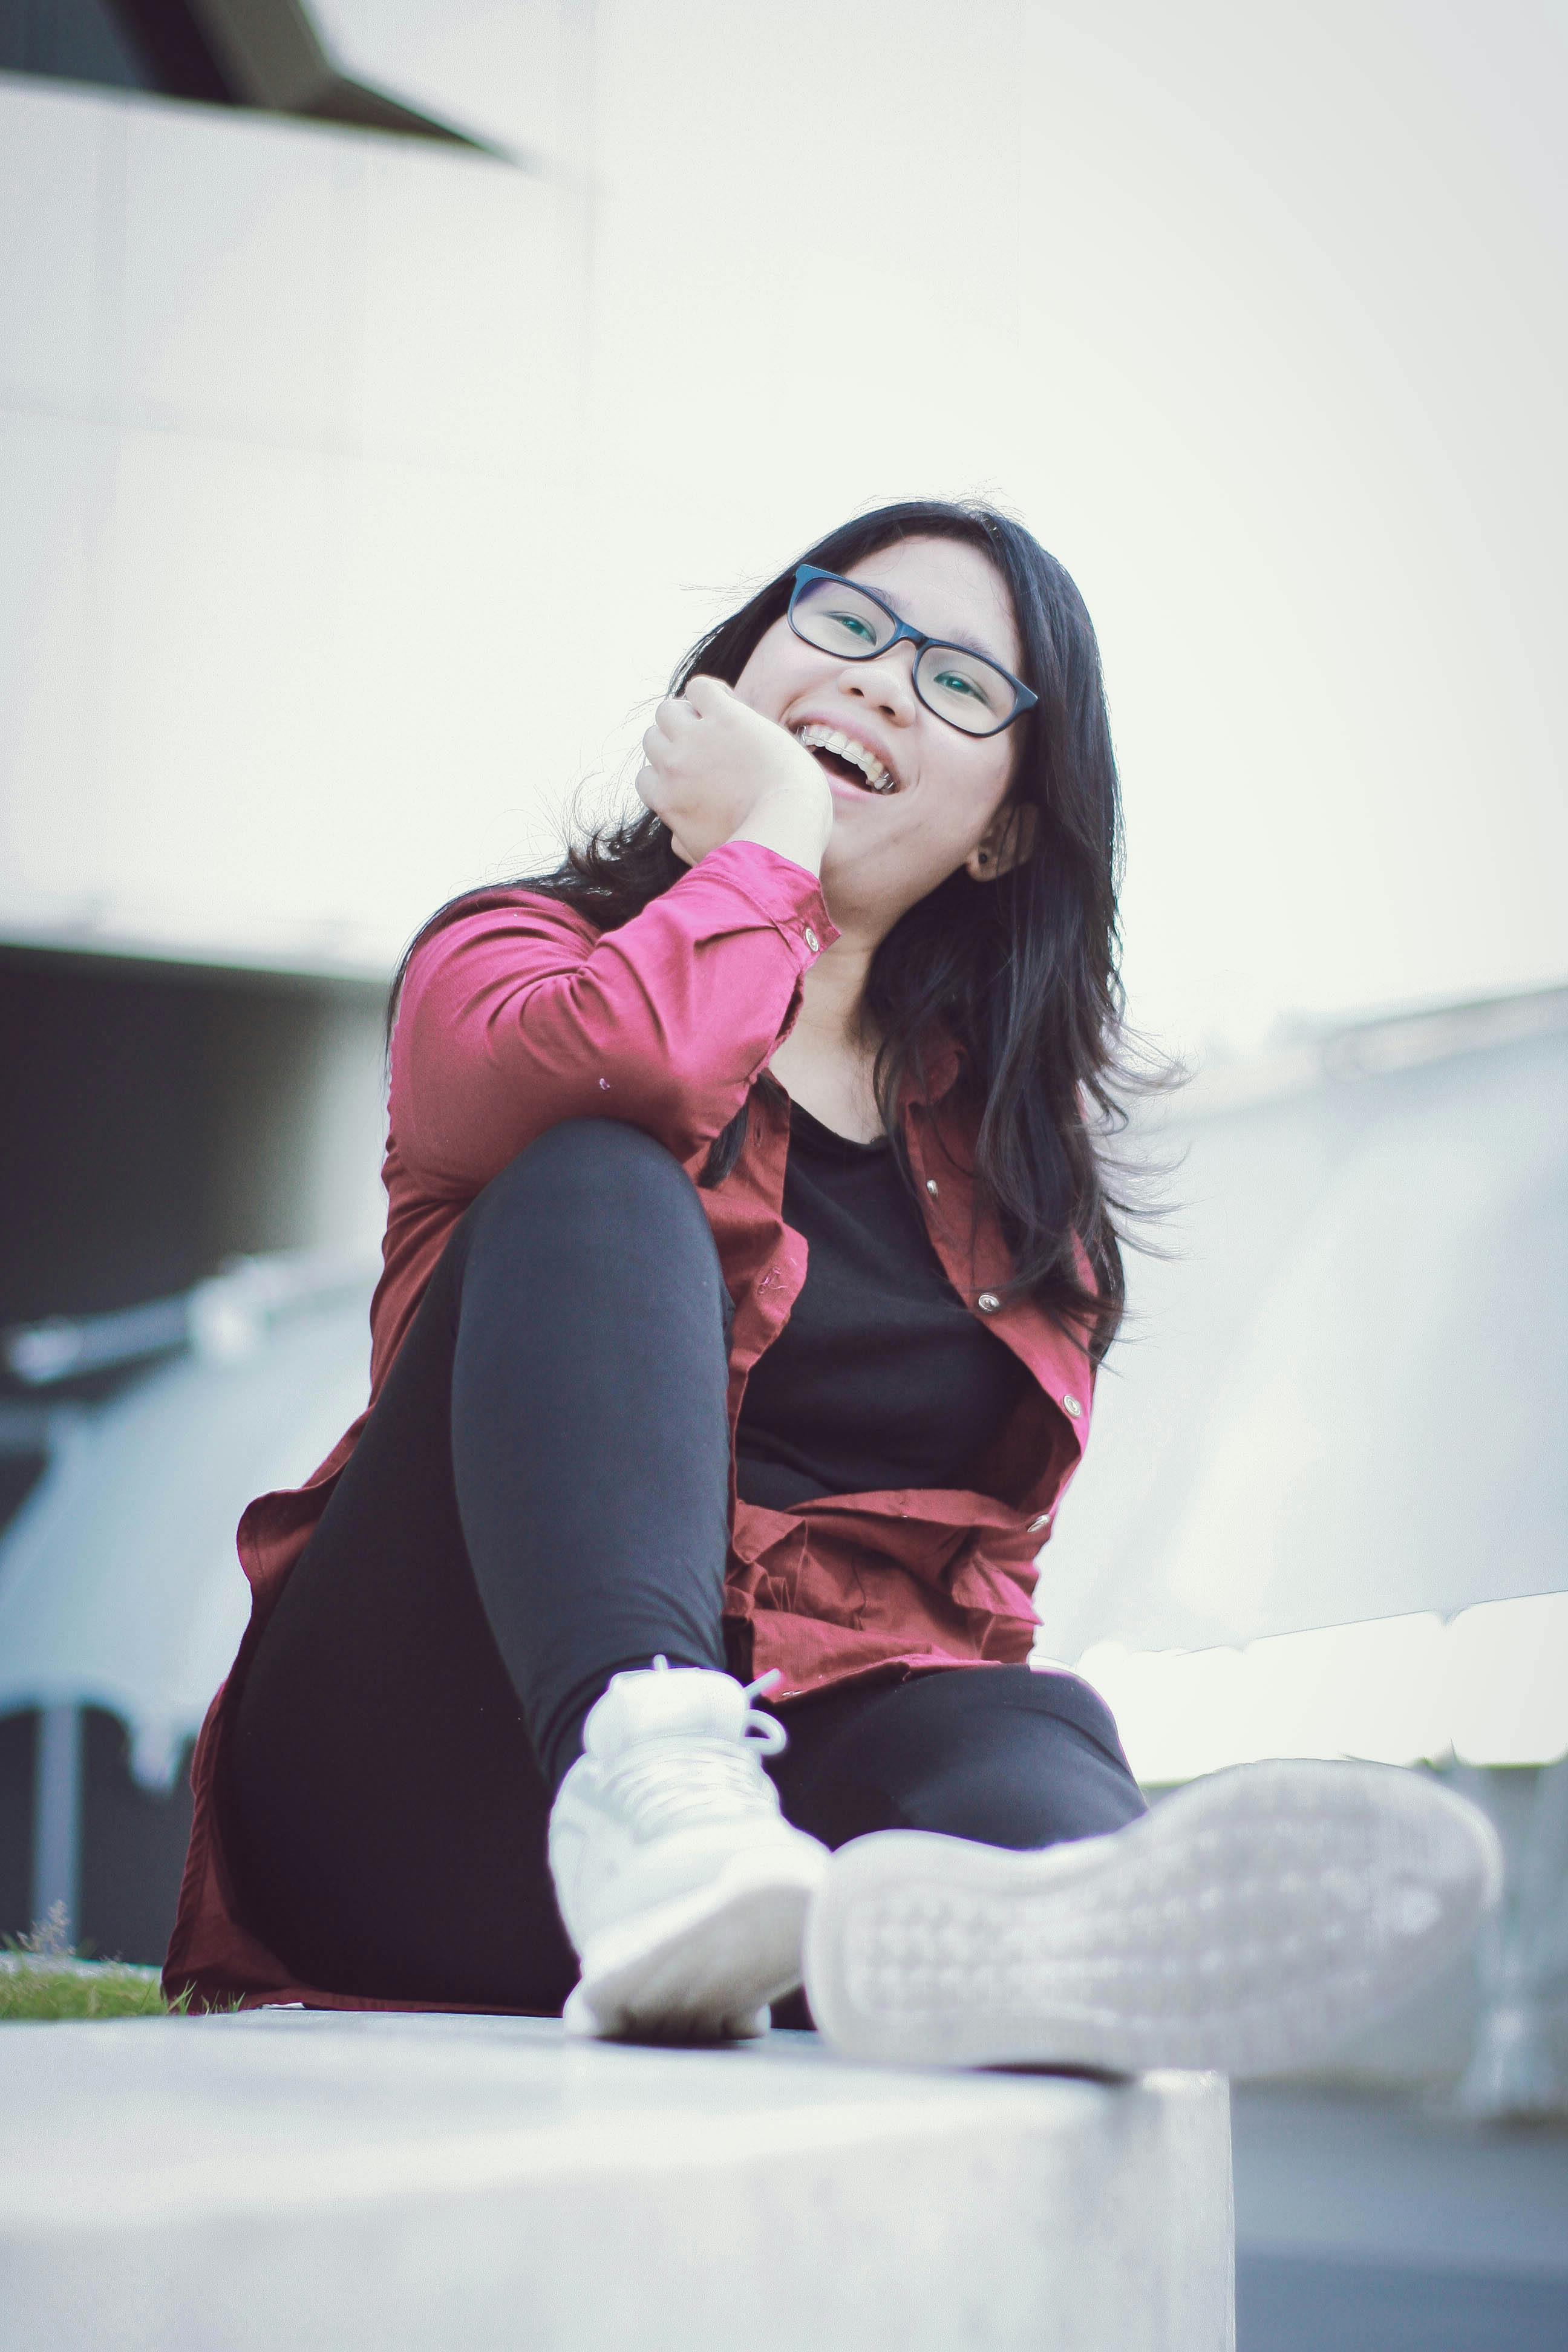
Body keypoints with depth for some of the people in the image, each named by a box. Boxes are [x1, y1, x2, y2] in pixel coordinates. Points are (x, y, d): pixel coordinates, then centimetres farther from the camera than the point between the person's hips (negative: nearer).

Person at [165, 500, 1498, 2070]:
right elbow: (617, 1062, -18)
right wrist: (767, 838, -1)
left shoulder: (1003, 1139, 23)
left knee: (1034, 1734, -30)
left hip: (802, 1745, 3)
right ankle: (645, 1815, -49)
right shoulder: (512, 953, 9)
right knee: (602, 1181, -22)